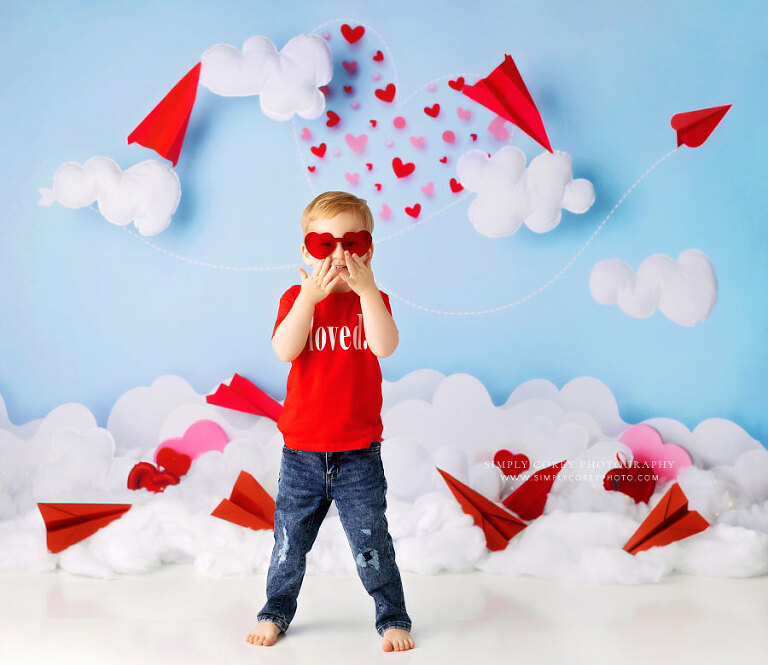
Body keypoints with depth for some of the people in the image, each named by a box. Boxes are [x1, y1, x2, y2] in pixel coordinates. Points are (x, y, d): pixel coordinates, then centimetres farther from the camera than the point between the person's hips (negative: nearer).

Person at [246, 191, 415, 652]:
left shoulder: (372, 299, 1)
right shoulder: (297, 298, 1)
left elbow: (384, 347, -20)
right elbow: (285, 350, -17)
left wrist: (366, 290, -24)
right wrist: (310, 296, -23)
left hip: (359, 453, -1)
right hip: (302, 451, 1)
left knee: (371, 543, 5)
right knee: (290, 541, 13)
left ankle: (393, 618, 22)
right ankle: (276, 613, 32)